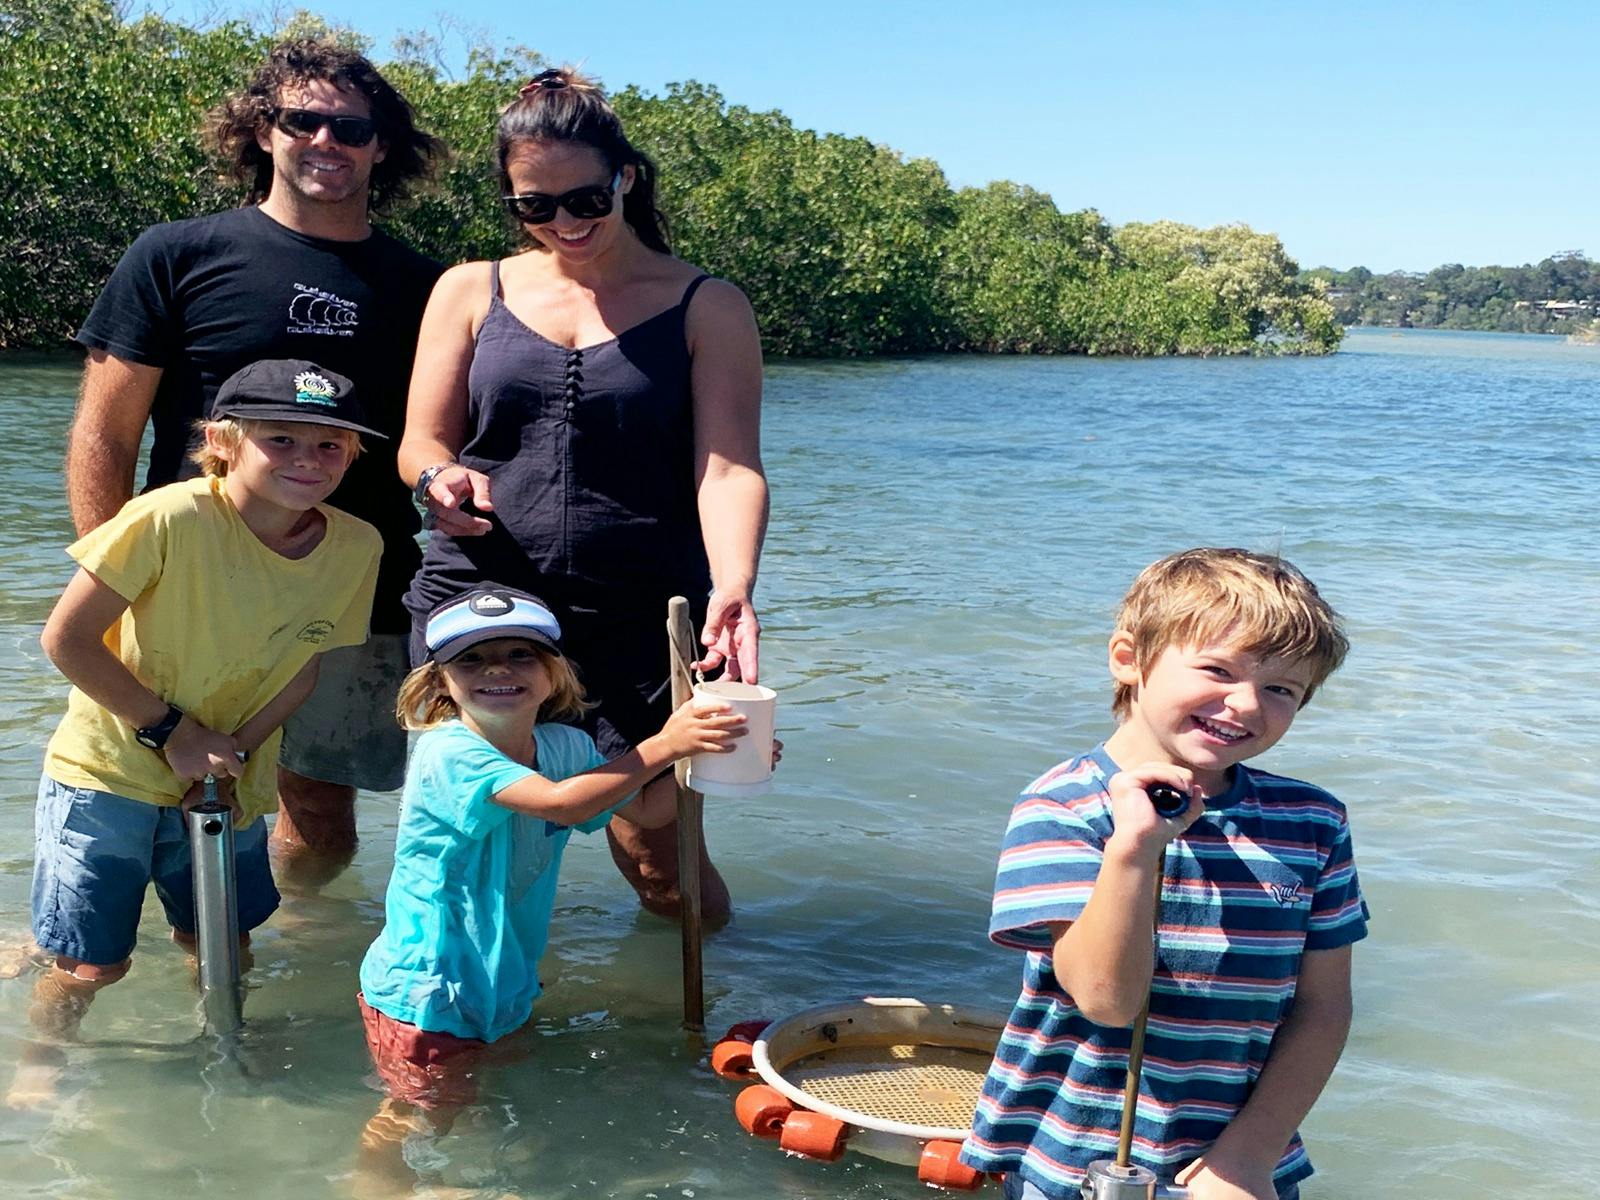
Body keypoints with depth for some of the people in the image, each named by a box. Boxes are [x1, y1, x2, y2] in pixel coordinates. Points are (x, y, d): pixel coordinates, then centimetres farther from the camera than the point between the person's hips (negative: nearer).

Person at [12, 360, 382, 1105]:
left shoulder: (355, 547, -13)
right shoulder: (170, 520, -27)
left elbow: (304, 666, -1)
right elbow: (67, 639, -20)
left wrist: (234, 750, -13)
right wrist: (172, 730, -18)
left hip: (227, 784, 4)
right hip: (110, 771, -4)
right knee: (93, 964, 5)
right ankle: (41, 1064, 36)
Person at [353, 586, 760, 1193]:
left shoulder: (567, 747, -3)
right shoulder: (448, 751, -26)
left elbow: (645, 811, 6)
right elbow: (562, 803, -38)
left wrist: (706, 761, -10)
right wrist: (662, 745, -35)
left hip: (504, 979, 7)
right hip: (427, 989, -7)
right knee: (425, 1115, 6)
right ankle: (374, 1180, 29)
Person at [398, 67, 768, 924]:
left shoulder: (707, 308, 6)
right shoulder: (470, 291, 12)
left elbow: (727, 466, -5)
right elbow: (421, 442, 10)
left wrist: (733, 585, -24)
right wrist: (440, 480, -15)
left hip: (643, 624, -1)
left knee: (657, 860, 1)